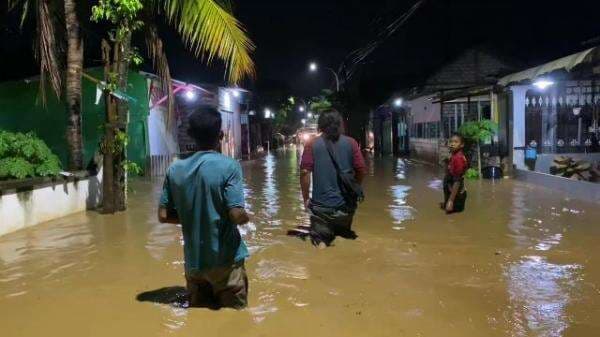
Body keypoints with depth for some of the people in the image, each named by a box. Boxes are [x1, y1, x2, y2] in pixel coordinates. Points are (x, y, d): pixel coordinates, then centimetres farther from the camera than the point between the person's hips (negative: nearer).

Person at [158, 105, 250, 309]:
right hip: (225, 260, -4)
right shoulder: (229, 166, -16)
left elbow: (163, 216, 1)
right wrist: (246, 218, 0)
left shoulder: (175, 170, -1)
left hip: (193, 262, 5)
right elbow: (237, 215, -22)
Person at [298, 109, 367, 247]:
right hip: (346, 203, 2)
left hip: (321, 204, -2)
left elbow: (305, 172, -10)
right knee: (346, 239, 22)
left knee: (320, 242, 4)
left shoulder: (312, 144, -3)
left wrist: (306, 198, 0)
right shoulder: (351, 143, 1)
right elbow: (361, 170, -1)